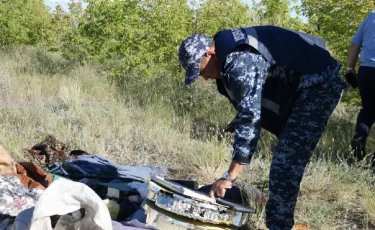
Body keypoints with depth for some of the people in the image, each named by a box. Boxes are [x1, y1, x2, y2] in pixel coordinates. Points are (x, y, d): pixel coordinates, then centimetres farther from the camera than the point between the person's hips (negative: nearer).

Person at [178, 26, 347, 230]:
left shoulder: (241, 62, -28)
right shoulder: (228, 51, 4)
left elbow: (250, 118, -31)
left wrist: (230, 176, -29)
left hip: (319, 84, -11)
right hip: (301, 86, 11)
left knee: (286, 163, -16)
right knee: (287, 160, 18)